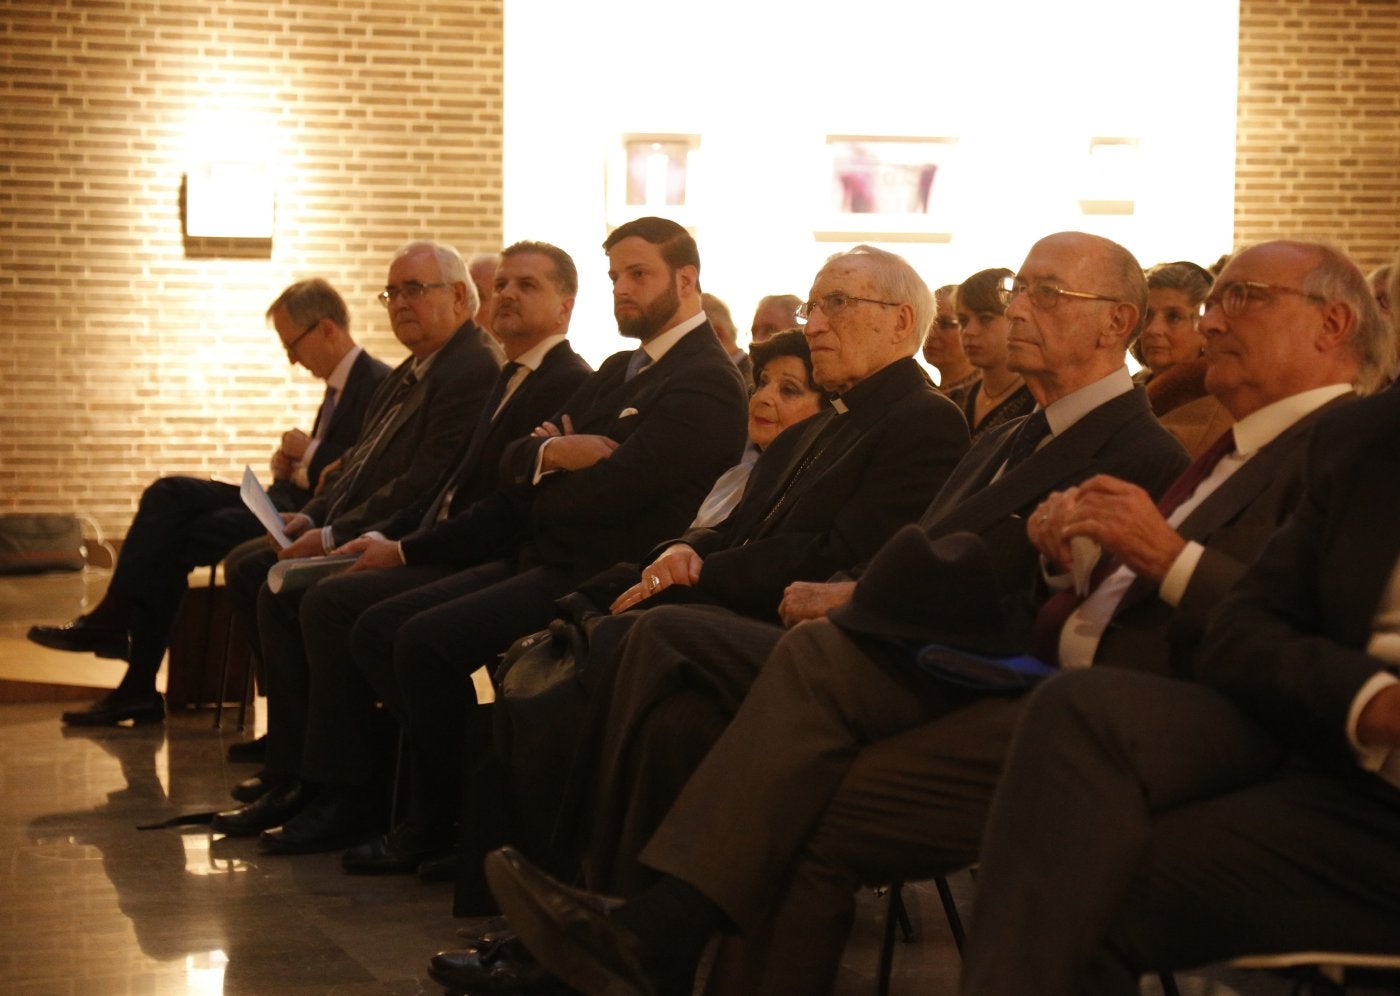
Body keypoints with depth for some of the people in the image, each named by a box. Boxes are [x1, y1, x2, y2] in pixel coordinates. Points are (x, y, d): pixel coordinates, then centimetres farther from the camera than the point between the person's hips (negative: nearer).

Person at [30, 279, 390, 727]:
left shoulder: (379, 386, -12)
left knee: (179, 538, -15)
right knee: (168, 495, -4)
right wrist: (289, 468, 3)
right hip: (293, 500, 10)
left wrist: (309, 454, -11)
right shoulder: (340, 385, 19)